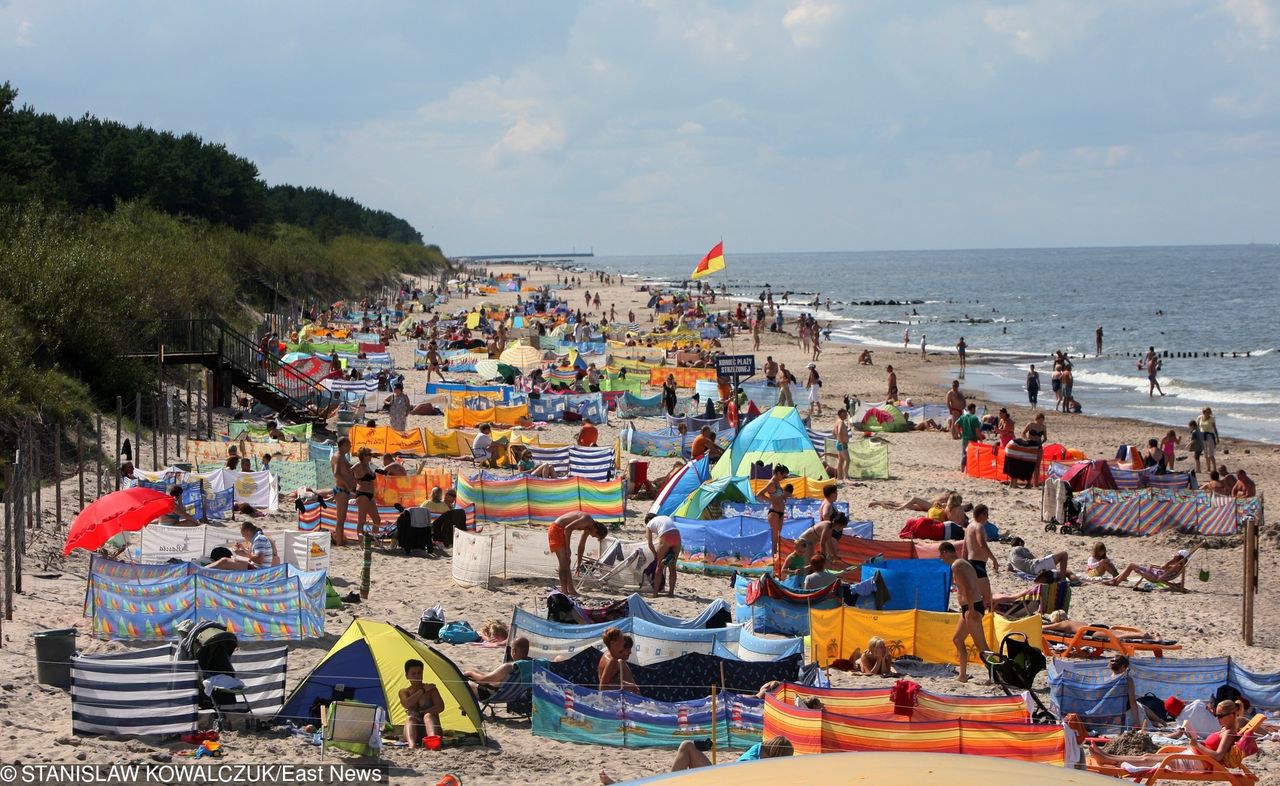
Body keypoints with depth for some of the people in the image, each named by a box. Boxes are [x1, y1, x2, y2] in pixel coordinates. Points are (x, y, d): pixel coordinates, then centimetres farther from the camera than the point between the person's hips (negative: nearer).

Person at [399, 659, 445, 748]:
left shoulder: (431, 689, 7)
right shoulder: (404, 692, 11)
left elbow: (440, 707, -7)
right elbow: (406, 704, -13)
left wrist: (420, 713, -15)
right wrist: (423, 691, -13)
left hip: (428, 731, -1)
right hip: (415, 734, 1)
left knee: (428, 716, -32)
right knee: (410, 719, -30)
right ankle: (412, 745, -62)